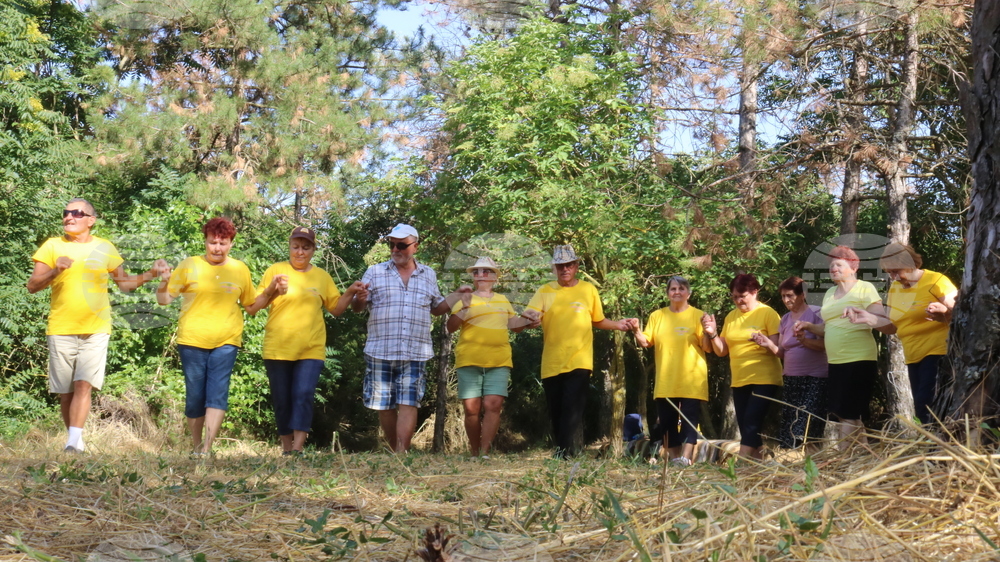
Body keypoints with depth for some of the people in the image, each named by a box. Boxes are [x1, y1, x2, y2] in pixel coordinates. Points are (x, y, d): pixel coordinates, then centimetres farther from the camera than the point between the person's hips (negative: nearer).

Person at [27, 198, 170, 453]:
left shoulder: (105, 248, 7)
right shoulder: (52, 246, 5)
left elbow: (124, 283, 16)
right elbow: (32, 286, 0)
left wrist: (151, 274, 0)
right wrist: (54, 271, -19)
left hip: (95, 329, -1)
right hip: (61, 329, 1)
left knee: (84, 384, -16)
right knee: (65, 392, 5)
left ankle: (74, 440, -21)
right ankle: (73, 440, 20)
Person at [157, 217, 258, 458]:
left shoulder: (240, 270, 8)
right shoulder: (189, 266, 1)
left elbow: (250, 305, 18)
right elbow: (164, 299, -1)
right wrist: (162, 285, -22)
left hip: (226, 341, 1)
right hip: (192, 341, -1)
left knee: (217, 393, -11)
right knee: (194, 396, 4)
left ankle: (207, 449, -14)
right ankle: (195, 447, 20)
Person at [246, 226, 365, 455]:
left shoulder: (322, 276, 12)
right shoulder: (275, 271, 4)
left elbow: (336, 308, 17)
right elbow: (253, 307, 1)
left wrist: (350, 293, 0)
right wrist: (272, 290, -15)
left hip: (311, 350, 1)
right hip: (277, 349, -1)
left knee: (303, 395, -13)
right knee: (281, 400, 4)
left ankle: (298, 449, -15)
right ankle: (286, 449, 17)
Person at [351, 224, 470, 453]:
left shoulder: (428, 275, 13)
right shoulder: (375, 272, 6)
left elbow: (436, 308, 22)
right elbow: (357, 307, 2)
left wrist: (457, 295, 7)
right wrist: (360, 298, -21)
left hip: (415, 353, 0)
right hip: (380, 351, 0)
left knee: (408, 404, -9)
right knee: (384, 406, 4)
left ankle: (401, 454, -10)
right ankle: (396, 450, 18)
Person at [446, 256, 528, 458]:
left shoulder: (503, 300, 20)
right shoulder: (465, 300, 11)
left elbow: (515, 325, 26)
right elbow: (451, 327, 0)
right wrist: (464, 308, -14)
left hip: (499, 362, 1)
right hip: (469, 362, -1)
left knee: (493, 405, -13)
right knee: (471, 408, -4)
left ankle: (485, 452, -14)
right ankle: (474, 452, 10)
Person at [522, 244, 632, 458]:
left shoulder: (588, 290, 9)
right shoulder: (545, 291, 7)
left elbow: (597, 321, 18)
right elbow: (529, 313, -8)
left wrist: (617, 324, 1)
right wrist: (530, 317, -31)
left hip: (579, 362, -2)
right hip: (551, 365, 2)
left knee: (572, 409, -15)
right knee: (556, 413, 6)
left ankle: (564, 451, -16)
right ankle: (566, 451, 18)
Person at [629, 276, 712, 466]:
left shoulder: (698, 315, 2)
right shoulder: (657, 316, 11)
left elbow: (707, 347, -3)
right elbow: (645, 342, 6)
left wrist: (707, 331, -21)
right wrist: (636, 331, -12)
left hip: (691, 381, -3)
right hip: (665, 382, 3)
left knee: (689, 419, -9)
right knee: (667, 421, 5)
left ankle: (686, 458, -12)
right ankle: (673, 459, 13)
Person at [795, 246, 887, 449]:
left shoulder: (865, 288, -2)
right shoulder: (829, 293, 18)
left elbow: (882, 321, -10)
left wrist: (860, 312, -26)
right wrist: (808, 326, 5)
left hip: (859, 361, -8)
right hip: (836, 363, 8)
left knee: (846, 414, -9)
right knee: (850, 417, 10)